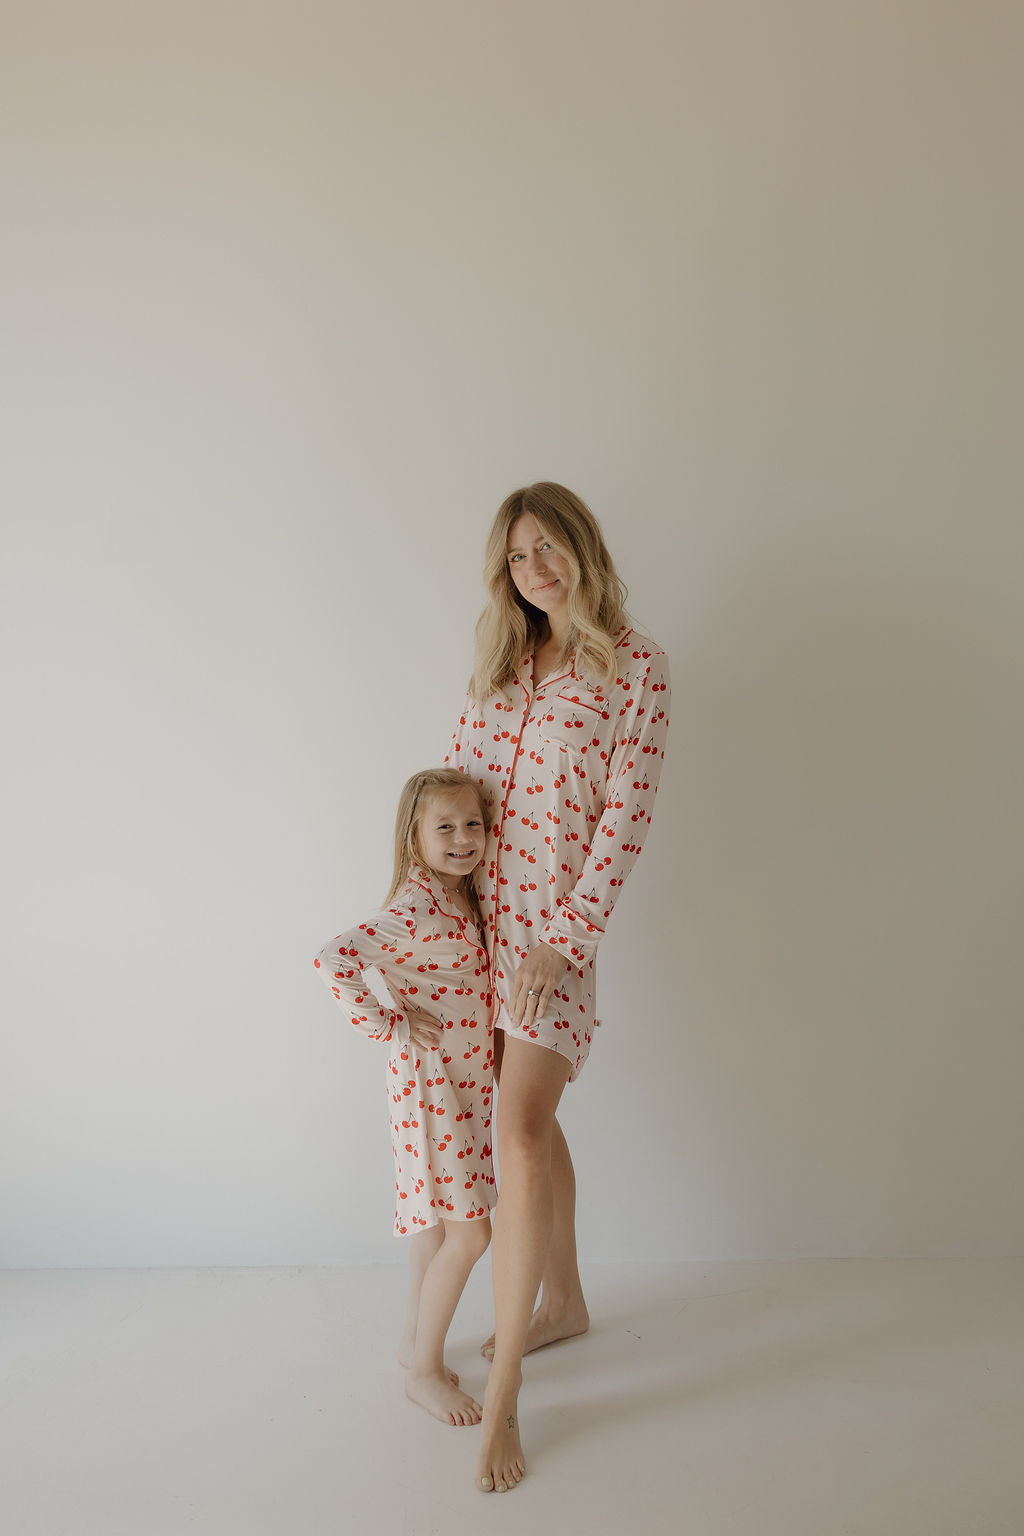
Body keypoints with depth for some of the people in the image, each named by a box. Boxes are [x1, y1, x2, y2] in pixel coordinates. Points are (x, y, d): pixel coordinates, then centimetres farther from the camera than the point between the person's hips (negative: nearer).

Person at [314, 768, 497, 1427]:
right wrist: (386, 1024, -24)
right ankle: (425, 1369, 15)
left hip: (468, 1082, 9)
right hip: (433, 1084, -9)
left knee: (439, 1220, 20)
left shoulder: (463, 898, 5)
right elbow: (334, 958, -33)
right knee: (470, 1232, -3)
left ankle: (417, 1338, 37)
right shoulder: (415, 911, -23)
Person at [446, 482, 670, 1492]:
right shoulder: (503, 657, 11)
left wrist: (564, 943, -16)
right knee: (527, 1110, 16)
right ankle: (562, 1302, 36)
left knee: (521, 1130, -12)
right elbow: (457, 767, 13)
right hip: (480, 905, 6)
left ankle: (504, 1389, 0)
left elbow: (626, 813, -11)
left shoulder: (634, 665, -6)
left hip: (556, 917, -6)